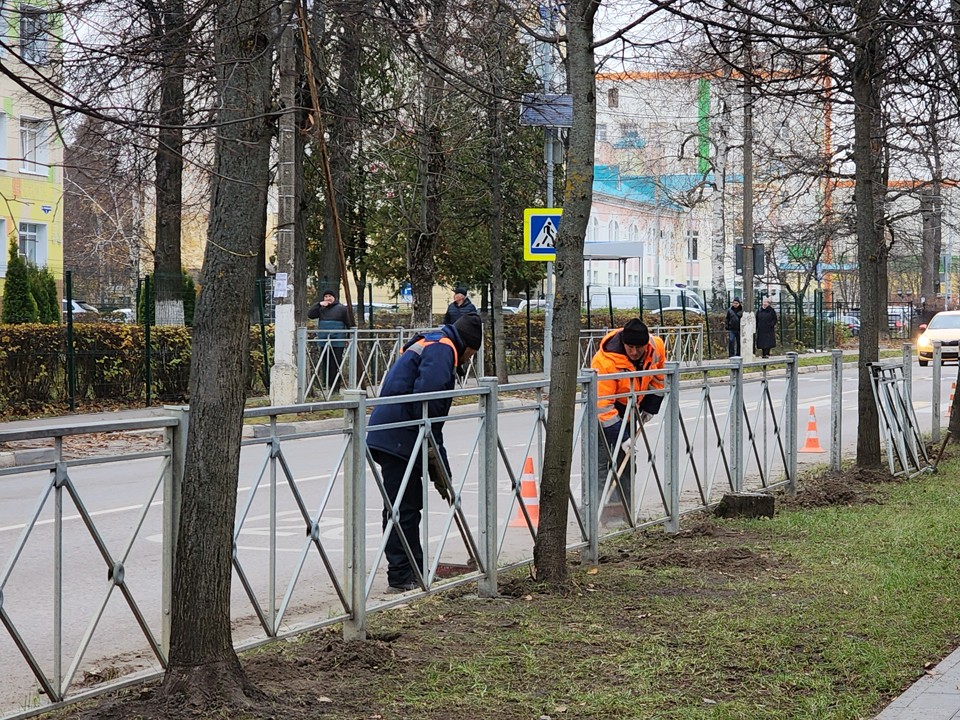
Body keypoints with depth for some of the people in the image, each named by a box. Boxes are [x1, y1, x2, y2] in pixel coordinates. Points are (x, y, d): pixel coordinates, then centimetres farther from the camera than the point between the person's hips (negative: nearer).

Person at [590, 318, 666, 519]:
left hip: (629, 410, 6)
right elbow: (603, 404, -34)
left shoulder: (657, 347, -17)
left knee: (625, 461, 10)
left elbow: (658, 376, 7)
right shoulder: (605, 361, -35)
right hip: (602, 412, -6)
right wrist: (620, 437, -36)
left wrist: (650, 406, 7)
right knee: (601, 462, -13)